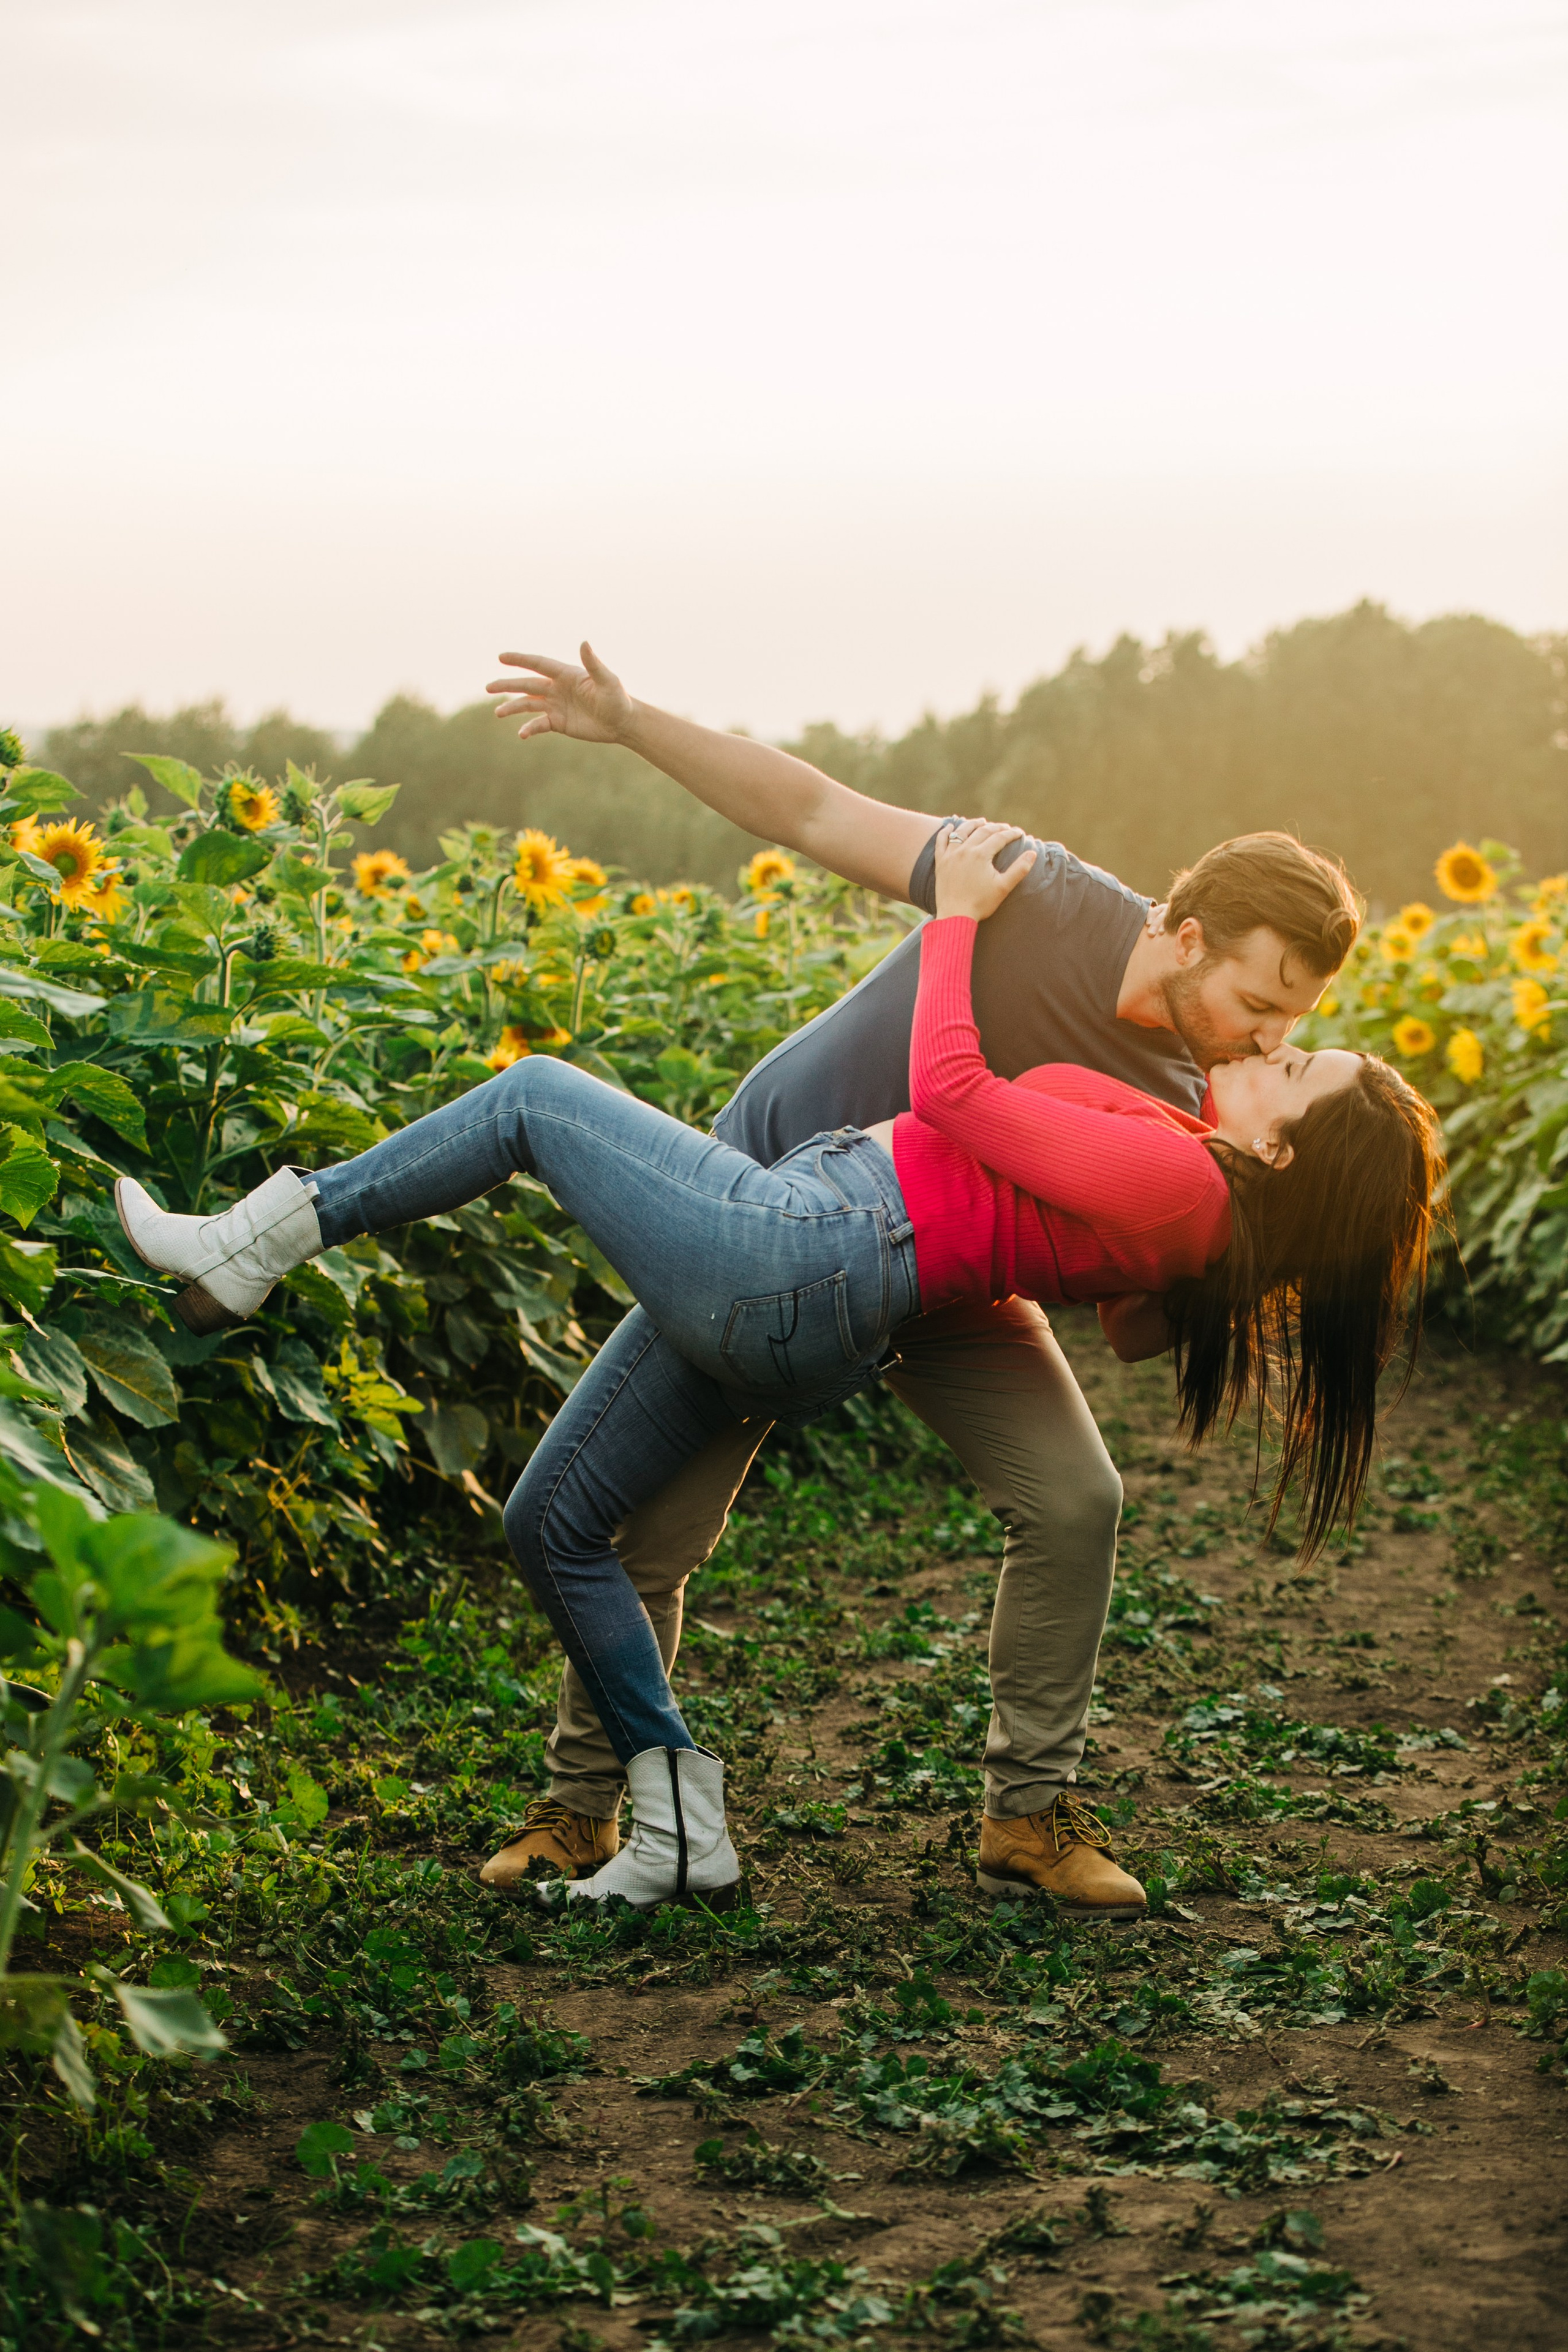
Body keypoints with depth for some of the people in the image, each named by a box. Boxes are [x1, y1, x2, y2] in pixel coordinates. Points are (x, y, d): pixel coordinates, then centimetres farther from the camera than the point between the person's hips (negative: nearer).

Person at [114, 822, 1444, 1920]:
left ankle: (249, 1252, 12)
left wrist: (960, 915, -2)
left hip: (788, 1253, -10)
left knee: (534, 1095, 5)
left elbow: (950, 1090, -15)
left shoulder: (1172, 1176, -19)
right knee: (552, 1525, 14)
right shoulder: (1206, 1213, 8)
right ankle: (681, 1831, 12)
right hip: (796, 1330, 10)